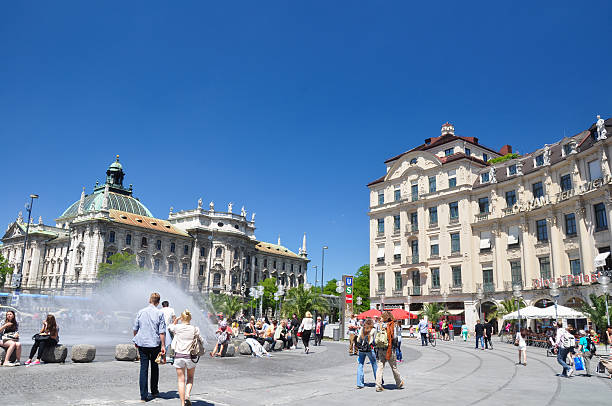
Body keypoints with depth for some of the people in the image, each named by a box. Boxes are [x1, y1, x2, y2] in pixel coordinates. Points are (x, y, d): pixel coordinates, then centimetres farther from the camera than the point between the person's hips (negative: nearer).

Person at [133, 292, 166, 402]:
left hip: (142, 343, 1)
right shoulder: (159, 313, -7)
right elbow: (162, 332, -10)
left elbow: (135, 328, 8)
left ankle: (143, 395, 1)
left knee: (143, 368, 4)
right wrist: (163, 345, -5)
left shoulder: (141, 312, 1)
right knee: (154, 367, 16)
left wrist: (136, 341, 23)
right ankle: (154, 391, 27)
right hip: (155, 344, -1)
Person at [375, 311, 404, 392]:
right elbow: (394, 338, -10)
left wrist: (377, 345, 9)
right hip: (389, 349, -2)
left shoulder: (380, 325, 4)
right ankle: (399, 384, 30)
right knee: (394, 367, 13)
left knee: (379, 367, 4)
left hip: (379, 349, 2)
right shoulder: (392, 325, -6)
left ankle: (378, 386, -1)